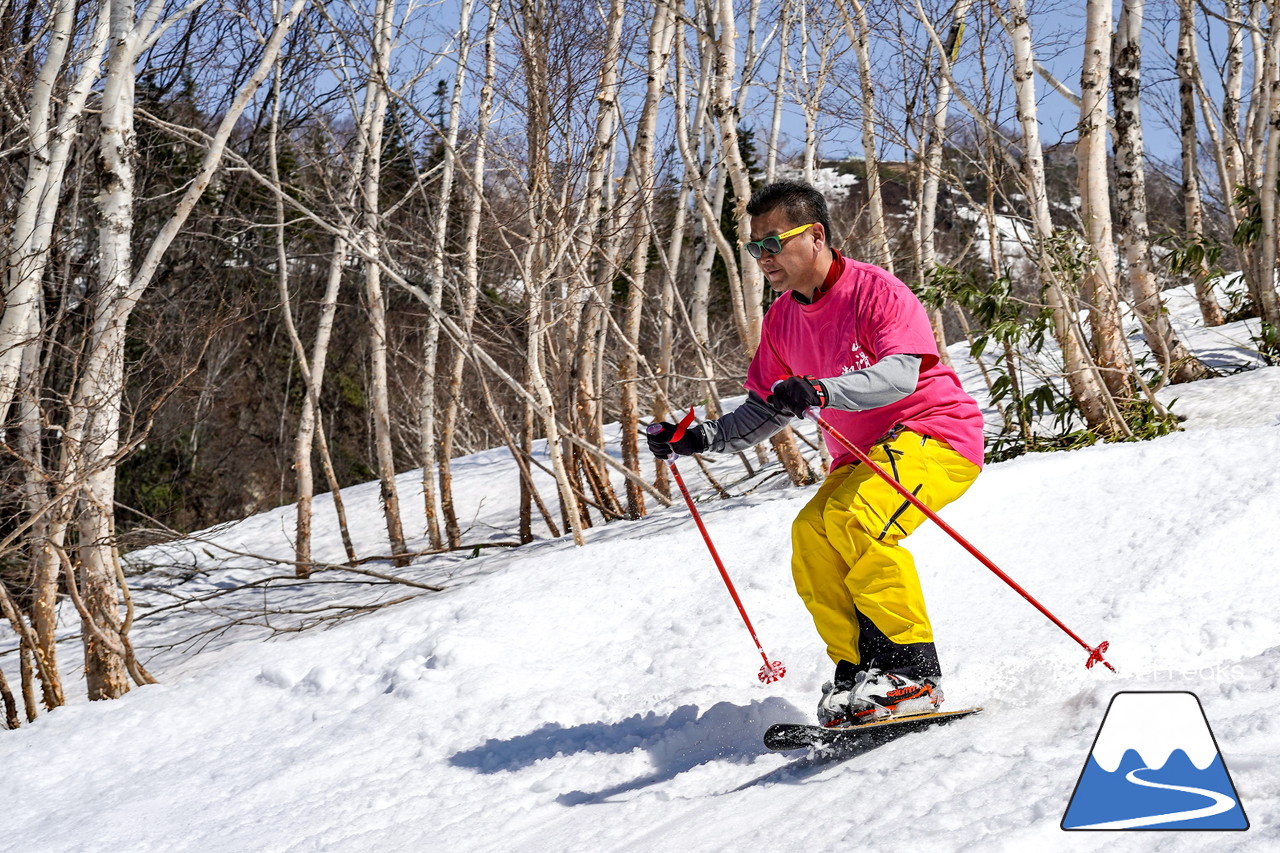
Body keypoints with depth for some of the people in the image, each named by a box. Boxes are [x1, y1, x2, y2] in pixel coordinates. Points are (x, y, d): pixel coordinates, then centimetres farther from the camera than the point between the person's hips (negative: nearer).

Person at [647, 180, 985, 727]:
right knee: (811, 534, -16)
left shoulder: (874, 290, -17)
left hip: (937, 433, -8)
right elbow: (766, 411, 15)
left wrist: (820, 391, -47)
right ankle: (858, 673, -10)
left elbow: (900, 374, -32)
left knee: (856, 518, -30)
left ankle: (914, 671, -25)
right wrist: (702, 439, 0)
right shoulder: (783, 319, 6)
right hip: (863, 455, 8)